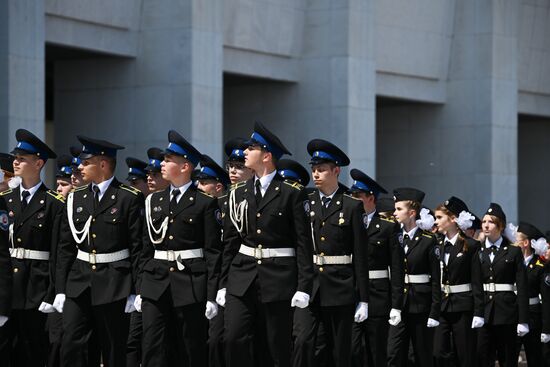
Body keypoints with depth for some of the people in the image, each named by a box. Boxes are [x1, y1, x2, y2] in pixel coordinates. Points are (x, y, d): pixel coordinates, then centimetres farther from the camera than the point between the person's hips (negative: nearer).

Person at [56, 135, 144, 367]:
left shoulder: (130, 198, -5)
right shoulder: (75, 198, 9)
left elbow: (137, 247, -6)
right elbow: (66, 247, 10)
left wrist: (135, 291, -10)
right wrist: (60, 289, 5)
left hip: (114, 285, -4)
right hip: (78, 284, 4)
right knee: (71, 346, -7)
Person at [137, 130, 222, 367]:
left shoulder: (205, 203, -1)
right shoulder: (154, 201, 13)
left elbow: (213, 251, -4)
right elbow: (147, 247, 15)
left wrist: (212, 295, -9)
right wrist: (141, 290, 10)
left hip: (191, 286, -4)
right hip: (156, 285, 4)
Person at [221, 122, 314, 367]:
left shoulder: (291, 194, -3)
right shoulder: (239, 193, 11)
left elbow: (303, 242, -5)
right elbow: (230, 239, 12)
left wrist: (304, 286, -11)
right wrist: (223, 282, 8)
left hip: (277, 279, -3)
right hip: (242, 278, 3)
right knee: (234, 339, -11)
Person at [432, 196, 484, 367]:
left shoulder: (471, 246, -5)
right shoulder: (439, 246, 10)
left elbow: (477, 282, -8)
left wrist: (478, 312, -13)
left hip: (463, 307, -5)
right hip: (442, 306, 5)